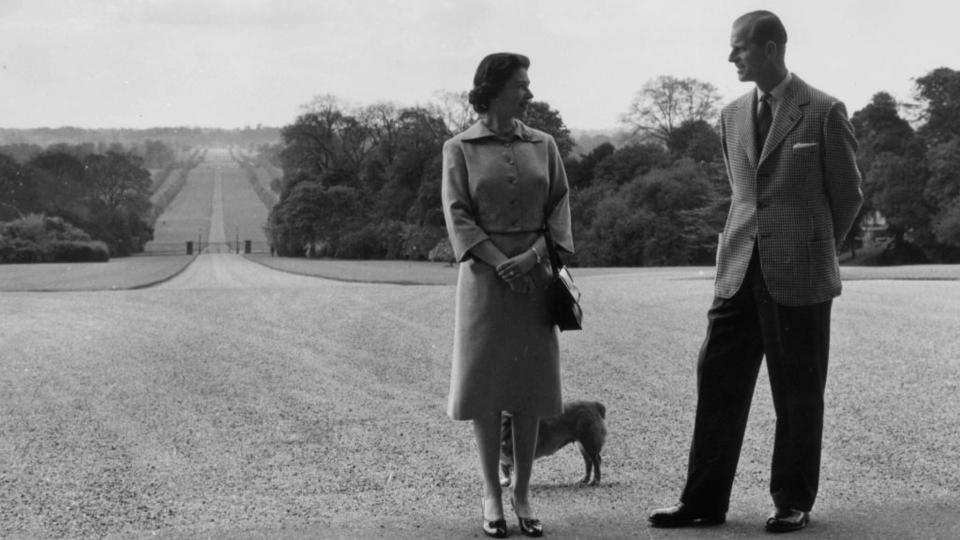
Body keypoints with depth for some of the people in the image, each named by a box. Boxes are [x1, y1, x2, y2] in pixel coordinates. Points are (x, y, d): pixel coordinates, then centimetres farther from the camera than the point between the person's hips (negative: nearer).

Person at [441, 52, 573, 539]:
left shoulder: (543, 145, 8)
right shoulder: (460, 148, 0)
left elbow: (560, 208, 4)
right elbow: (458, 215, -5)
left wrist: (532, 256, -12)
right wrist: (500, 264, -16)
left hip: (534, 272, 2)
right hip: (484, 273, -2)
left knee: (529, 385, 4)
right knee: (485, 385, 0)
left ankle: (523, 493, 12)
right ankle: (491, 495, 8)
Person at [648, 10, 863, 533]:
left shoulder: (824, 112, -5)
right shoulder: (732, 116, 11)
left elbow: (848, 193, 4)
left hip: (799, 275, -5)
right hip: (739, 270, 5)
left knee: (798, 394, 4)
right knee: (718, 382, 3)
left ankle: (793, 502, 16)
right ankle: (704, 500, 11)